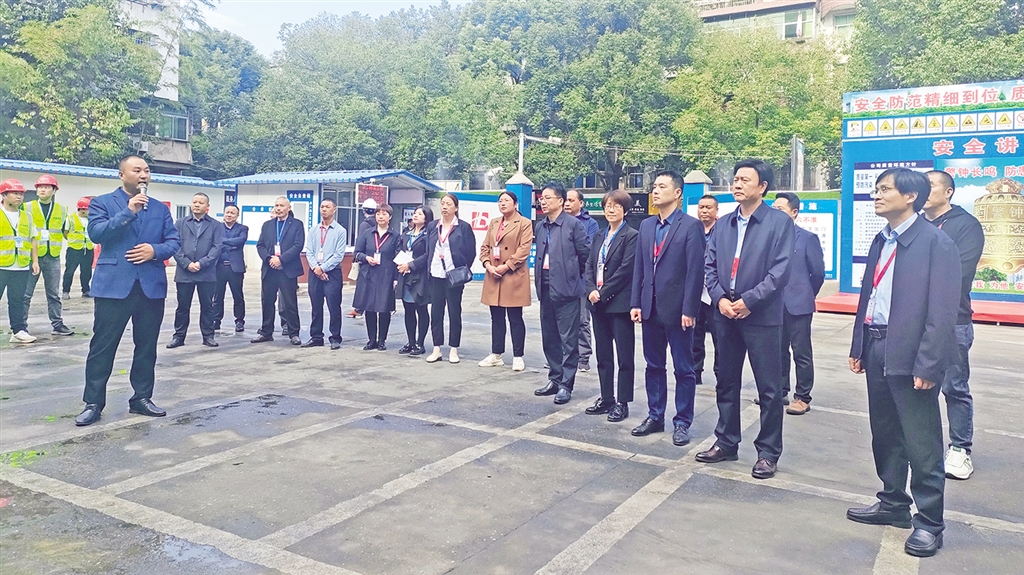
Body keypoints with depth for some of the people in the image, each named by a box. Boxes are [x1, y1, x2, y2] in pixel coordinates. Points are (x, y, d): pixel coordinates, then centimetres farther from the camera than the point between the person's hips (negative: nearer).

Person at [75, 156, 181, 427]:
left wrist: (155, 250, -12)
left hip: (152, 285, 4)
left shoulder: (160, 208, 15)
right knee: (103, 345, -1)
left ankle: (141, 398, 19)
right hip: (114, 284, -3)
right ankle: (93, 403, 8)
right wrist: (128, 212, -16)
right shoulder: (102, 202, 5)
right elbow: (96, 233, -11)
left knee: (146, 346, 8)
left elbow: (174, 241, 8)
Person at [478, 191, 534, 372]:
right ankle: (496, 355, 19)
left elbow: (524, 249, -11)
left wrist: (507, 266, -16)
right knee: (496, 318, 11)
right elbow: (485, 246, 14)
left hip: (513, 277, -6)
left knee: (515, 319, 0)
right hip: (493, 276, 6)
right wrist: (487, 264, -5)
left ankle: (518, 357, 7)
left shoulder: (524, 223, -2)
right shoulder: (493, 223, 17)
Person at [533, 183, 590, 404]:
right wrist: (540, 276, 10)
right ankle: (555, 379, 24)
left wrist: (573, 274, 4)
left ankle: (566, 384, 5)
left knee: (568, 340, -1)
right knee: (549, 338, 13)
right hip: (546, 288, 7)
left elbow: (586, 253, -5)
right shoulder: (540, 227, 12)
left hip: (566, 289, -7)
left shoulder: (573, 224, -8)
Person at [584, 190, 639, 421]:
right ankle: (606, 399, 22)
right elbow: (589, 265, 11)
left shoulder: (631, 236, -6)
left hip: (619, 303, -7)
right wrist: (591, 290, -6)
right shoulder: (599, 236, 15)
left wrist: (603, 293, -13)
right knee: (603, 354, 12)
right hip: (598, 303, 7)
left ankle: (622, 403, 8)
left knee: (624, 356, 1)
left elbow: (625, 269, -14)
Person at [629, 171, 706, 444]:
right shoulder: (646, 225, 11)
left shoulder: (691, 225, -7)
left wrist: (689, 310, -16)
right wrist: (635, 303, 5)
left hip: (677, 309, -6)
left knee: (683, 369, 5)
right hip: (650, 308, 6)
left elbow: (695, 271, -12)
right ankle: (655, 416, 26)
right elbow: (638, 267, 11)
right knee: (654, 366, 14)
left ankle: (682, 422, 16)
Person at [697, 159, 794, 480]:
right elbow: (710, 266, 10)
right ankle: (726, 443, 26)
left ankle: (768, 452, 15)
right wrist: (719, 298, -6)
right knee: (726, 382, 13)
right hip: (725, 314, 5)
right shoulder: (723, 224, 12)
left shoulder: (780, 222, -4)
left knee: (769, 388, 2)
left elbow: (781, 271, -12)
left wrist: (749, 301, -16)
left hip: (762, 316, -5)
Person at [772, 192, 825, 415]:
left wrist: (805, 295, 7)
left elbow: (818, 273, -1)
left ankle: (802, 398, 12)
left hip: (798, 305, -4)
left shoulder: (808, 238, -6)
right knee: (779, 351, 13)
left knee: (801, 354, 4)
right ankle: (781, 392, 25)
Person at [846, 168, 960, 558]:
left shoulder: (935, 242, -11)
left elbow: (942, 310, -15)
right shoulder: (881, 241, 12)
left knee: (922, 444, 3)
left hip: (911, 356, -7)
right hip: (877, 350, 8)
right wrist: (859, 348, 12)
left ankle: (929, 522, 17)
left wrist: (927, 365, -18)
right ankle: (893, 504, 33)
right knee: (884, 435, 17)